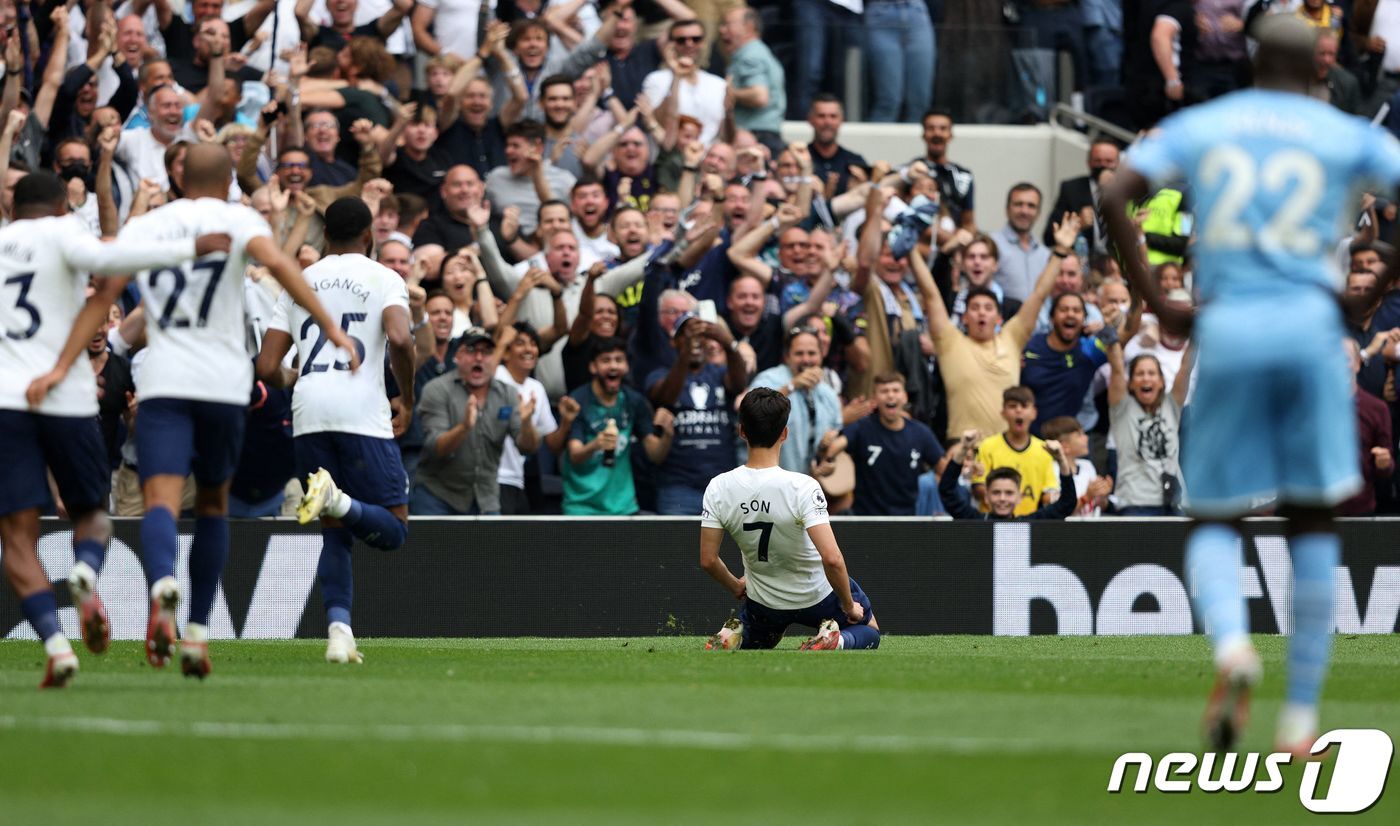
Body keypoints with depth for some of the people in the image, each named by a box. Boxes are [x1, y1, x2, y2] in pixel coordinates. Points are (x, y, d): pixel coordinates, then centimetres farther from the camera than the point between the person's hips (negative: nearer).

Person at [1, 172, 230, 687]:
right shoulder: (61, 230, 5)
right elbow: (96, 258, -16)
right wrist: (189, 248, -16)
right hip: (66, 399, -1)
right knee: (90, 511, 18)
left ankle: (53, 641, -20)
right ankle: (86, 573, -17)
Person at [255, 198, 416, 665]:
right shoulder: (383, 279, 6)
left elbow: (267, 368, 13)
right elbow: (399, 339, -13)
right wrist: (407, 398, 2)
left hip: (308, 415, 4)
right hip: (362, 413, -4)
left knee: (335, 533, 13)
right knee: (392, 530, 3)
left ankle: (338, 627, -5)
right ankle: (338, 499, -28)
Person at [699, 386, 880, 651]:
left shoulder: (719, 489, -17)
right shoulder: (801, 487, -29)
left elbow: (708, 560, -9)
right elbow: (831, 558, -35)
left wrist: (736, 588, 12)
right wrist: (849, 607, -17)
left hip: (763, 603, 3)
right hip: (817, 596, -3)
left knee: (755, 643, 36)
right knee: (869, 631, 26)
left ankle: (735, 637, 1)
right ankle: (837, 640, -8)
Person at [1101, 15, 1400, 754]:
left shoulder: (1199, 126, 11)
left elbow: (1114, 197, -1)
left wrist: (1156, 306, 2)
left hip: (1226, 332, 0)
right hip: (1309, 327, 0)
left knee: (1213, 522, 9)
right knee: (1313, 521, 10)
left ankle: (1231, 645, -24)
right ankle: (1300, 715, 4)